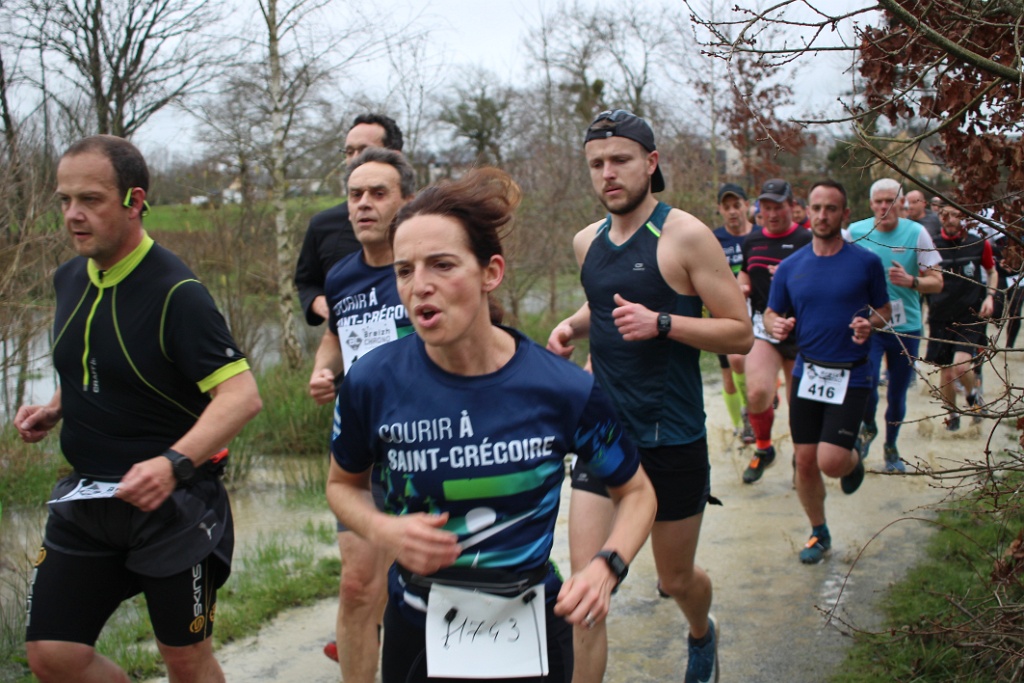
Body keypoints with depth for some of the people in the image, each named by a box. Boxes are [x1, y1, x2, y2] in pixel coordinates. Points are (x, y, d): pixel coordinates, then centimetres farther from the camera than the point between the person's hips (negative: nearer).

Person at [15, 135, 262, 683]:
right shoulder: (70, 279, 5)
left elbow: (242, 394, -26)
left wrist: (173, 464, -39)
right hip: (84, 496, 7)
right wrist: (53, 410, 3)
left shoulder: (175, 293, -19)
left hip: (173, 502, -6)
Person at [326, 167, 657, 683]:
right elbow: (344, 484, 5)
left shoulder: (564, 390, -16)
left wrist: (605, 568, -19)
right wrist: (386, 531, -15)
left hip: (529, 632, 0)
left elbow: (635, 492, -1)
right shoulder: (373, 382, -14)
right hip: (416, 630, 1)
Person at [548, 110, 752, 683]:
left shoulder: (684, 235, -12)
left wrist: (660, 323, -26)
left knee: (677, 579, 17)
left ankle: (703, 634, 52)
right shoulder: (588, 242, 6)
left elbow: (740, 334, -12)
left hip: (671, 442, -4)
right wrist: (575, 324, 5)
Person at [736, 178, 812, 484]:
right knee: (756, 393, -17)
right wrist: (742, 287, 1)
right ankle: (763, 449, 9)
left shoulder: (806, 241, -6)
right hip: (763, 325, 2)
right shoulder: (751, 241, 8)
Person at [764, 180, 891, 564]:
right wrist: (777, 324, -12)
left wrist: (871, 324, -15)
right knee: (805, 462, 5)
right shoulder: (791, 267, 4)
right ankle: (819, 533, 27)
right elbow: (771, 313, 11)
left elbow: (884, 309, 7)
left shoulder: (866, 262, -3)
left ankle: (854, 460, 26)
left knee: (830, 462, -12)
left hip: (850, 376, -3)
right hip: (807, 373, 3)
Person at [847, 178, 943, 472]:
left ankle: (891, 447, 36)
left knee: (897, 394, 12)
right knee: (866, 385, -18)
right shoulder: (855, 232, -3)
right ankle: (868, 427, 15)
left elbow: (937, 282, -4)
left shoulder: (916, 233, -5)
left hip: (906, 326, 1)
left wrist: (910, 281, -23)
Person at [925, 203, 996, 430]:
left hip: (970, 316, -1)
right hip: (940, 317, 1)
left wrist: (990, 296, 1)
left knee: (961, 366, -17)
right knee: (946, 373, 5)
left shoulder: (979, 243, 0)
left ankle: (972, 395, 16)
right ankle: (952, 414, 29)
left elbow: (992, 272, 16)